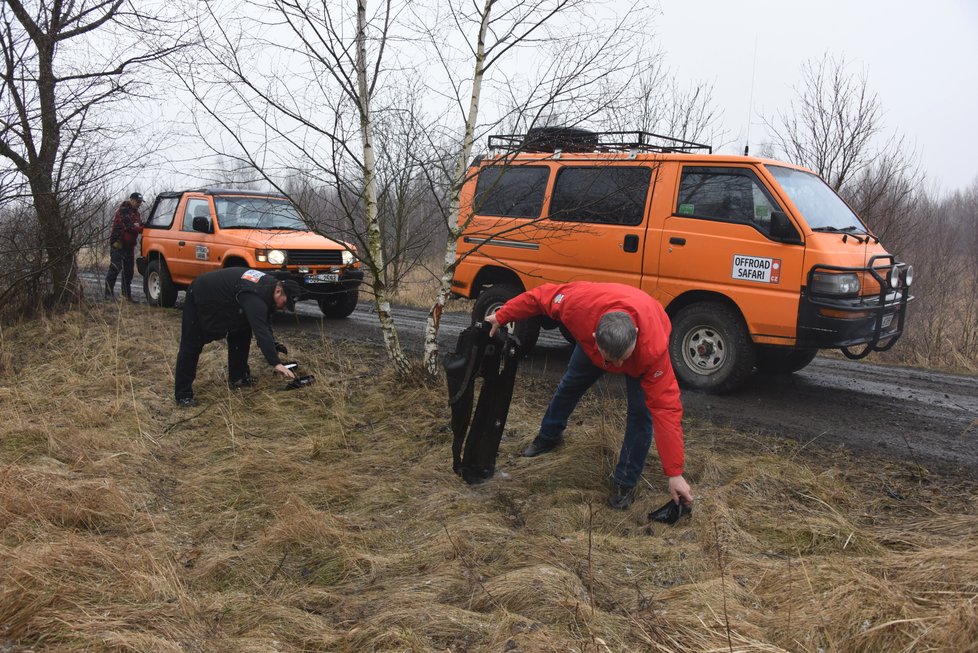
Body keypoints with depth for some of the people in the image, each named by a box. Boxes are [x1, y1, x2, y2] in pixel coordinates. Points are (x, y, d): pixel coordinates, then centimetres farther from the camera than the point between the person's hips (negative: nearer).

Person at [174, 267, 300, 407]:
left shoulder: (269, 284, -7)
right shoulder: (255, 297, -36)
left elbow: (264, 324, 7)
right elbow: (261, 331, -44)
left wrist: (273, 345, -1)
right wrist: (276, 363, -48)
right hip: (200, 297, -10)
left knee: (241, 333, 8)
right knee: (191, 346, -6)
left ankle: (237, 377, 18)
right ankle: (183, 394, -1)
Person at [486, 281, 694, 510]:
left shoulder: (654, 349, -47)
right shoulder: (578, 303, -46)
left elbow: (666, 408, -43)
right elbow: (540, 296, -24)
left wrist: (675, 474, -39)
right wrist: (501, 317, -10)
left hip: (646, 340, -3)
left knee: (640, 410, -16)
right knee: (570, 384, 18)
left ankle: (625, 482, 2)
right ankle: (549, 436, 46)